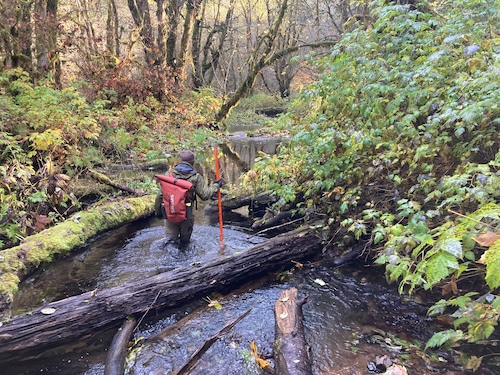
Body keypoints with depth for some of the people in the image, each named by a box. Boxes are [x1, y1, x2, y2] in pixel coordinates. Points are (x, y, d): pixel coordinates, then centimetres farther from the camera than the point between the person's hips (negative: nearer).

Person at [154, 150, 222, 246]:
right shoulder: (196, 177, -7)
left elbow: (160, 195, -2)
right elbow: (205, 195, -6)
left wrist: (157, 211, 10)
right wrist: (216, 186, 10)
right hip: (186, 215, -1)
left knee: (172, 237, 20)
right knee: (185, 239, 21)